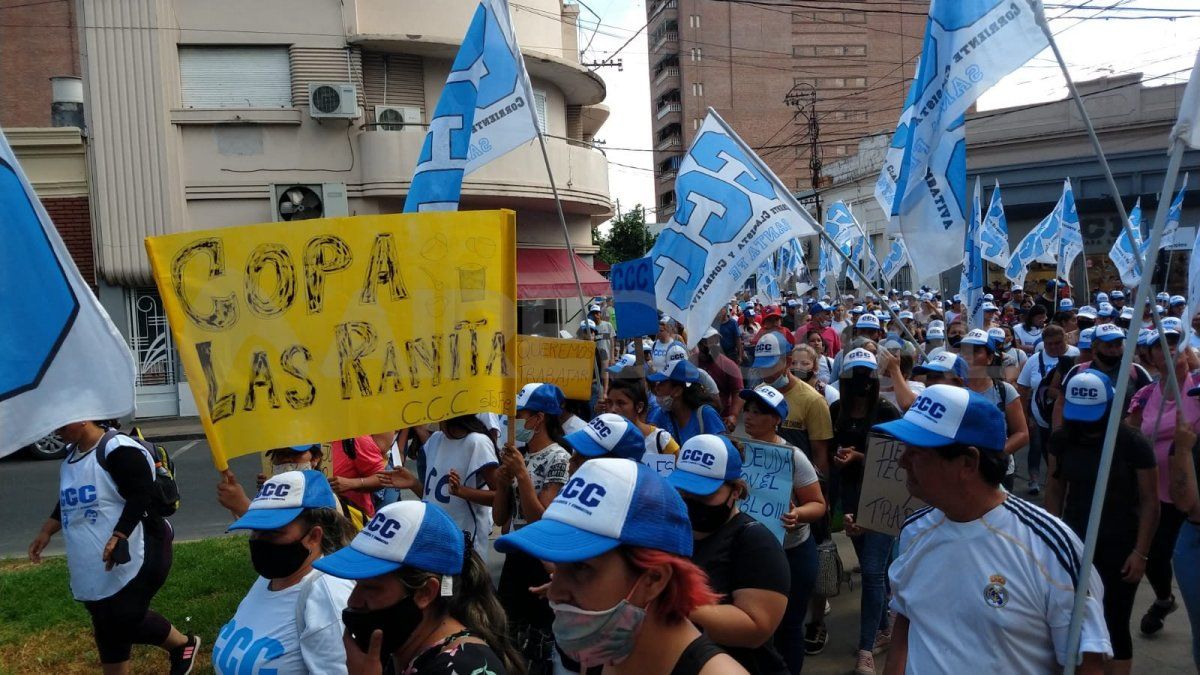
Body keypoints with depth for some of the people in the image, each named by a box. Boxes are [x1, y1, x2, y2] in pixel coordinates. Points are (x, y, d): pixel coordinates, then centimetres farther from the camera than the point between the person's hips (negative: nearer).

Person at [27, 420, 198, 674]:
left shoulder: (118, 450, -18)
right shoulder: (71, 454, 13)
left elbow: (142, 496, -23)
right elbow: (68, 501, 24)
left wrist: (119, 536, -31)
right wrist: (46, 531, 12)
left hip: (131, 559, -10)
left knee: (128, 619, -4)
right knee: (108, 626, 14)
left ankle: (184, 645, 21)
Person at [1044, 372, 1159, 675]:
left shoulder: (1134, 443, -14)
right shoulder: (1062, 438, -4)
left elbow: (1150, 502, -8)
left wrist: (1140, 552, -10)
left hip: (1120, 545, -3)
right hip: (1074, 540, 3)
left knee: (1114, 625, 2)